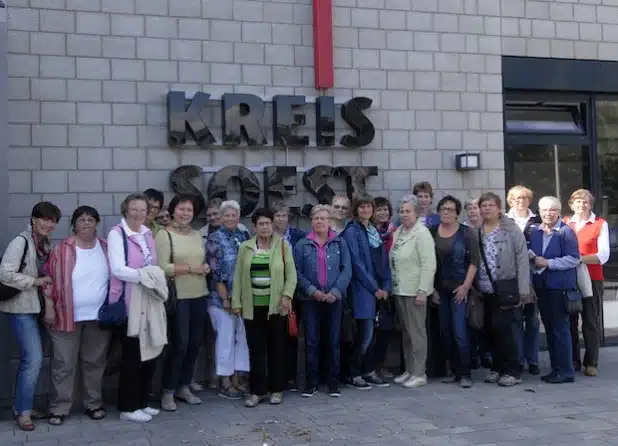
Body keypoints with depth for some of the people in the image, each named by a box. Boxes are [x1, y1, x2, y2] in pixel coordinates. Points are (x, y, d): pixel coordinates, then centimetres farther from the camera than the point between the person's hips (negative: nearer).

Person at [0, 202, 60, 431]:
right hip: (20, 308, -9)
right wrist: (35, 281, -18)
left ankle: (21, 407, 27)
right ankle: (23, 411, 1)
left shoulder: (45, 244, 9)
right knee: (34, 358, -12)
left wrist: (47, 282, 4)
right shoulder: (20, 242, -16)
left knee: (29, 359, 15)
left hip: (34, 307, 9)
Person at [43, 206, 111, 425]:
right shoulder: (62, 249, -4)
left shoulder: (106, 248, 5)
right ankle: (59, 408, 12)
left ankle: (93, 404, 25)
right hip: (67, 316, -3)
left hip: (99, 316, 3)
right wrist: (49, 308, -7)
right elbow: (49, 279, -3)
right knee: (64, 364, 2)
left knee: (95, 362, 12)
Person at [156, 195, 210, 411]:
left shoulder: (197, 235, 13)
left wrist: (206, 267, 0)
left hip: (199, 296, 7)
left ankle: (184, 387, 24)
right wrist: (190, 268, -16)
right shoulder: (164, 234, -6)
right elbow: (162, 267, -16)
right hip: (178, 297, -6)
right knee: (180, 343, -6)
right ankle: (168, 392, 8)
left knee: (194, 343, 10)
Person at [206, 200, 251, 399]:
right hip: (222, 297, -5)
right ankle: (225, 383, 10)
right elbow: (214, 271, -12)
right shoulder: (215, 239, -7)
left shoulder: (244, 236, 8)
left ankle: (236, 379, 19)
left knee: (241, 336, 8)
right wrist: (225, 298, -14)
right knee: (226, 337, 0)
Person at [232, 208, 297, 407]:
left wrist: (286, 295, -13)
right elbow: (238, 276, 6)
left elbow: (291, 274, 0)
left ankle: (277, 389, 16)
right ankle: (257, 391, 12)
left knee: (276, 347, 5)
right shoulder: (245, 247, 6)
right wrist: (236, 302, 1)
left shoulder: (283, 245, 2)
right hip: (253, 306, 1)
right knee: (256, 348, 4)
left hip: (276, 305, -1)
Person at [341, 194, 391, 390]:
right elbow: (357, 263, -13)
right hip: (362, 289, -6)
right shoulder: (352, 231, -7)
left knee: (367, 333, 11)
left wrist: (386, 286, 3)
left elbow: (383, 260, 13)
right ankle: (354, 375, 3)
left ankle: (368, 372, 18)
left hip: (378, 288, 6)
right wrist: (374, 288, -12)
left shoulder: (374, 231, 14)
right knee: (366, 333, -7)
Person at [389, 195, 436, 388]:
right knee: (405, 332, 14)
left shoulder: (422, 233, -11)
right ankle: (409, 370, 24)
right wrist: (392, 286, 12)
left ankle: (419, 374, 6)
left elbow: (428, 264, -17)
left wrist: (422, 291, -20)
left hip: (414, 291, -8)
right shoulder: (398, 232, 13)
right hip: (399, 290, 8)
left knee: (416, 332, -2)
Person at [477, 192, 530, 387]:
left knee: (506, 329, -5)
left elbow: (522, 260, -7)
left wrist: (522, 290, -12)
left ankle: (512, 371, 6)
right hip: (486, 292, 4)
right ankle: (497, 368, 22)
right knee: (492, 330, 9)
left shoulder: (512, 230, -3)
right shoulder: (476, 232, 7)